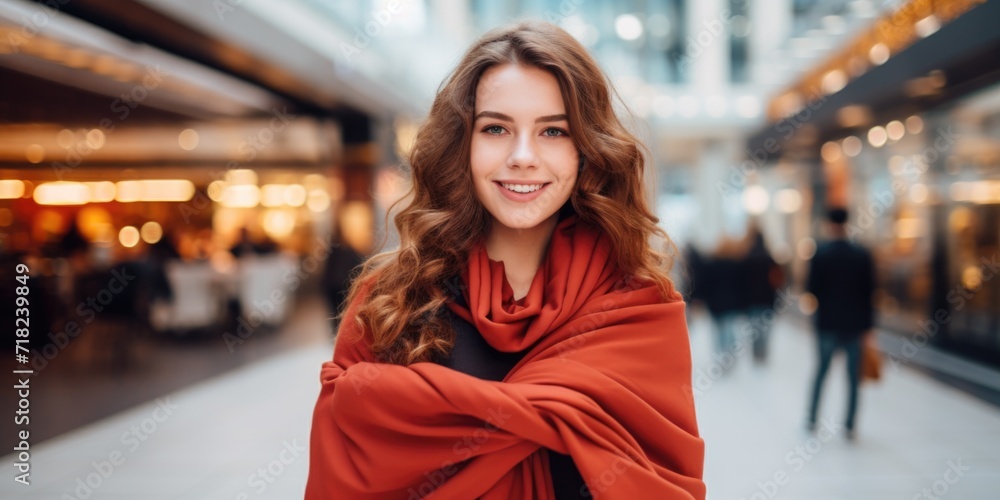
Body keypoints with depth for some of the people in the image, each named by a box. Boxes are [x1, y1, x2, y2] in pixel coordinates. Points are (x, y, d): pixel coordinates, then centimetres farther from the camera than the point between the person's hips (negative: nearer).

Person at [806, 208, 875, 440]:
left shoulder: (820, 254, -8)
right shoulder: (863, 255, -2)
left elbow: (813, 289, -10)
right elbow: (870, 290, -1)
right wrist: (868, 322, 5)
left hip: (828, 323, -1)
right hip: (855, 324, 1)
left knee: (821, 372, 14)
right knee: (853, 376, 7)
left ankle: (812, 419, 19)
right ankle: (850, 426, 7)